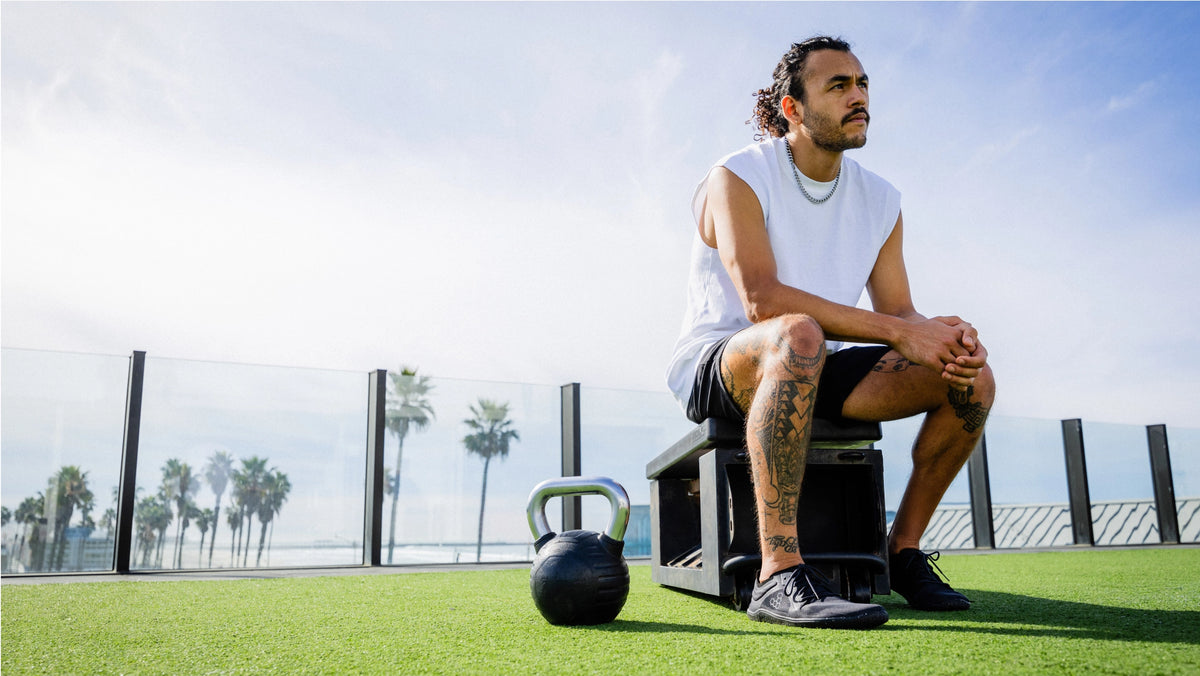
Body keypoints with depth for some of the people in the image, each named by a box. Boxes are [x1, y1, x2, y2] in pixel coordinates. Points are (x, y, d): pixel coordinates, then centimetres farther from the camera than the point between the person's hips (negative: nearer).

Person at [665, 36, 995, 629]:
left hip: (807, 374, 6)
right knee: (797, 335, -41)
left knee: (972, 378, -11)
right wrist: (899, 331, -30)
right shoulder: (738, 177, -13)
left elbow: (899, 312, 4)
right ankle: (779, 574, -41)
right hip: (717, 364, -6)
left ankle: (903, 549, 2)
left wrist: (947, 337, -21)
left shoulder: (880, 200, 7)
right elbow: (761, 299, -27)